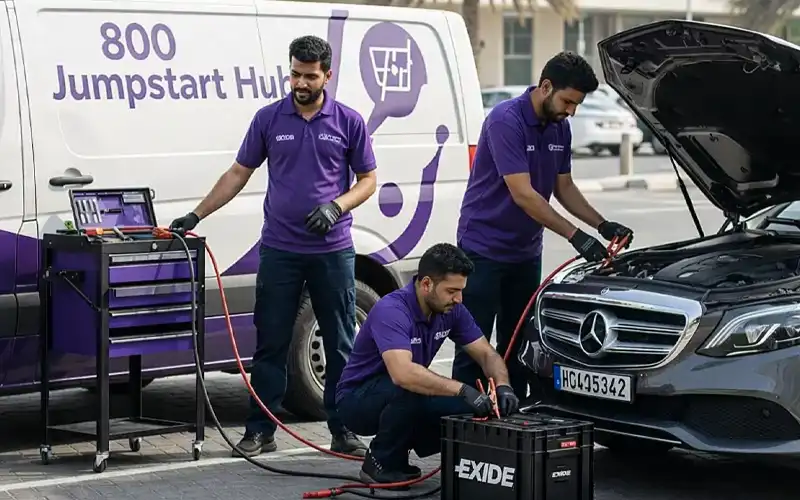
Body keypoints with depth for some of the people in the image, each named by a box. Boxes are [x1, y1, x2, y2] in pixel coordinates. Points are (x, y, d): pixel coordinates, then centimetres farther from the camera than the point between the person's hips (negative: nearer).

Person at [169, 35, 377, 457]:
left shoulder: (349, 122, 1)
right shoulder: (268, 119, 4)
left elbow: (367, 180, 5)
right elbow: (238, 174, 9)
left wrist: (336, 206, -14)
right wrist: (197, 215, 2)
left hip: (333, 251, 0)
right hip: (279, 250, 1)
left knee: (340, 345, 5)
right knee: (270, 344, 4)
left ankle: (343, 430, 13)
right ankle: (260, 430, 11)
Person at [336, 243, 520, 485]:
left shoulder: (451, 310, -6)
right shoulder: (391, 311, -30)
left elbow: (487, 354, -2)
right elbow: (403, 374, -45)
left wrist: (502, 386, -23)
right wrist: (461, 389, -49)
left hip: (409, 400, 7)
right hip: (358, 400, -7)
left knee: (471, 409, -15)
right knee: (409, 390, -37)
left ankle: (402, 443, 8)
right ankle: (381, 463, -13)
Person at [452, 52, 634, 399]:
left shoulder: (559, 128, 4)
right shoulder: (506, 120, -22)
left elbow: (564, 188, 13)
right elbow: (522, 194, -26)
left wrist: (602, 225, -1)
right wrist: (575, 236, -27)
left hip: (525, 253, 8)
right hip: (483, 250, -8)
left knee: (517, 346, 12)